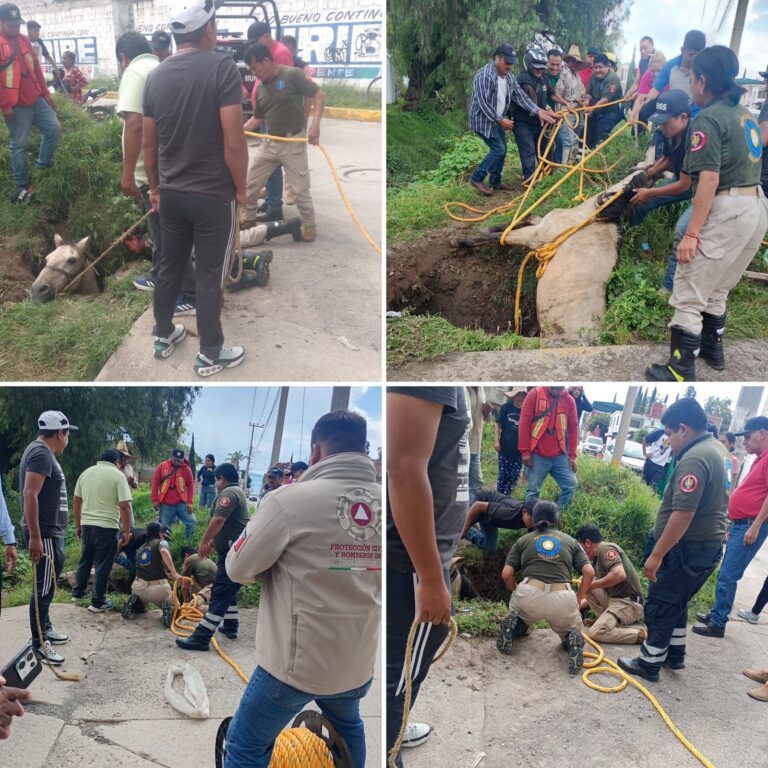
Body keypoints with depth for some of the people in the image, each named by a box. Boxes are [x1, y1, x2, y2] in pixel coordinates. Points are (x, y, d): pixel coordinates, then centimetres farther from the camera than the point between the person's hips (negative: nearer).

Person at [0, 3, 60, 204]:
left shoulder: (24, 40, 11)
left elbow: (36, 69, 17)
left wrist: (46, 93, 16)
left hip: (36, 100, 7)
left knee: (54, 129, 7)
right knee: (19, 145, -1)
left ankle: (42, 166, 23)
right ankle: (23, 185, 9)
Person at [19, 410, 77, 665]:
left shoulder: (43, 452, 14)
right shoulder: (41, 454, -18)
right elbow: (29, 494, -27)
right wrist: (35, 537, -29)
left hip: (52, 532, 10)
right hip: (44, 534, -10)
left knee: (48, 584, 20)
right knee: (44, 587, -3)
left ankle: (45, 627, 33)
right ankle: (39, 643, 5)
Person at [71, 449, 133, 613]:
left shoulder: (86, 472, 9)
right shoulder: (117, 475, -9)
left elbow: (76, 501, 12)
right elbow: (125, 506, -15)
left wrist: (78, 525, 21)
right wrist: (127, 532, -8)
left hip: (87, 525, 6)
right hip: (107, 527, -6)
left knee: (85, 561, 22)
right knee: (103, 565, 4)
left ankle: (77, 593, 33)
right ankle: (98, 602, 10)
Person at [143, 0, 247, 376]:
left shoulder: (155, 76, 4)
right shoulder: (222, 67, -14)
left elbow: (148, 143, 10)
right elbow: (233, 142, -18)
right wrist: (240, 189, -5)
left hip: (171, 194, 6)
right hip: (213, 196, -6)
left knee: (169, 267, 18)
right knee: (209, 277, 4)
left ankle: (163, 336, 33)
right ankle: (210, 355, 16)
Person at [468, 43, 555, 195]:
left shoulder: (509, 76, 4)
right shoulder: (484, 75, -23)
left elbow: (520, 95, 4)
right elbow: (483, 103, -25)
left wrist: (539, 111, -6)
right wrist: (501, 120, -22)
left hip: (498, 120, 9)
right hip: (484, 119, -9)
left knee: (502, 150, 11)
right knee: (498, 150, -11)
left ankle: (495, 181, 25)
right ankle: (477, 178, -2)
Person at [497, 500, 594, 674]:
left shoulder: (523, 540, 20)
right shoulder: (570, 541, 23)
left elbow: (506, 574, 9)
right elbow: (589, 572, 11)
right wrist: (578, 599, 23)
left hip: (528, 595, 0)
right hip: (562, 598, 0)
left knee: (521, 617, 34)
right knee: (572, 631, 28)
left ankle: (514, 626, -1)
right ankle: (572, 639, -7)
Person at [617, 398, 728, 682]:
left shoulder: (694, 459, -25)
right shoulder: (716, 448, 8)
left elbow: (683, 514, -29)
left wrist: (656, 555, -24)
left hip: (688, 549, -10)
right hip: (708, 545, 10)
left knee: (660, 606, 4)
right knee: (676, 603, 23)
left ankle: (649, 664, 15)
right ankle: (675, 655, 34)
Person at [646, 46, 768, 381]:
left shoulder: (708, 119, -12)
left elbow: (710, 179, -21)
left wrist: (692, 233, -22)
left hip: (727, 212, -9)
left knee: (688, 293, -2)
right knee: (716, 288, 24)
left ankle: (682, 371, 2)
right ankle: (712, 348, 39)